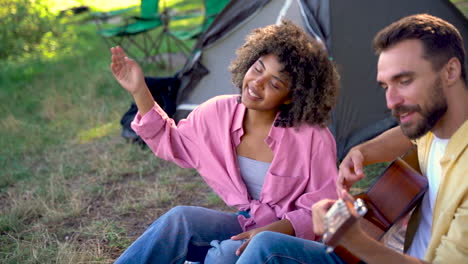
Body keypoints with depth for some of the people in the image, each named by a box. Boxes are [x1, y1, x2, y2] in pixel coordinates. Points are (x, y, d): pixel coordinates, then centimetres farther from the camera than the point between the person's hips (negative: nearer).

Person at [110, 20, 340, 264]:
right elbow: (169, 142, 8)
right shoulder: (220, 113, -6)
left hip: (292, 236, -4)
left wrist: (270, 232, -29)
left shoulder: (314, 138, -22)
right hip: (245, 225, 5)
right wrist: (139, 91, -2)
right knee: (180, 218, -23)